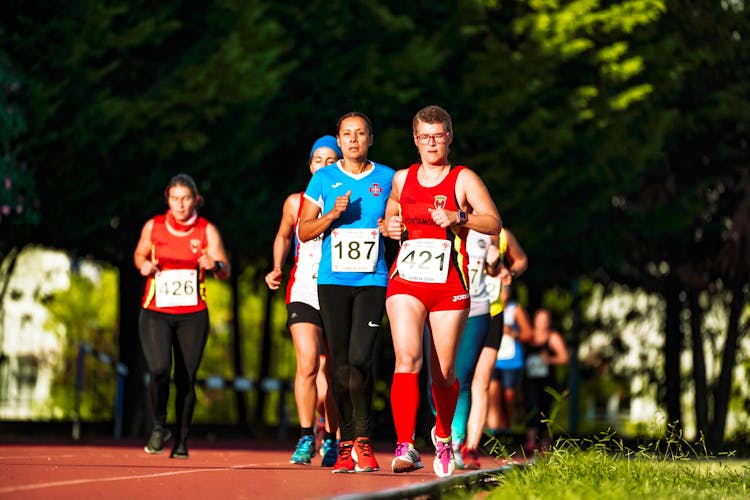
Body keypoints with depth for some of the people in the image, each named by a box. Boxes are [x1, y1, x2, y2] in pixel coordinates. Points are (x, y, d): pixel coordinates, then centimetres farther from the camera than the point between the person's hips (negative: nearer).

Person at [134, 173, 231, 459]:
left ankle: (181, 441, 18)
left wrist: (214, 265, -28)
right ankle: (159, 427, 2)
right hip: (155, 313, 0)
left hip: (193, 315, 0)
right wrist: (143, 265, -5)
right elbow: (139, 254, 18)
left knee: (186, 379, 1)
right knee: (159, 369, -20)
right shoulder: (153, 227, 1)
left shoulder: (207, 230, -2)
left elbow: (226, 272, -5)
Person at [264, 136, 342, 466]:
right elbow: (283, 237, 25)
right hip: (303, 292, 0)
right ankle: (306, 437, -10)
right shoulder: (295, 202, 7)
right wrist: (277, 269, 11)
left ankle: (330, 440, 21)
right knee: (307, 365, -17)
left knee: (329, 372, 5)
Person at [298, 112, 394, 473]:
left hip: (372, 281, -1)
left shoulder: (387, 179, 7)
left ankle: (362, 440, -5)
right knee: (340, 362, 1)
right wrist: (332, 215, -9)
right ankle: (346, 443, 7)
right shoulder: (324, 179, 7)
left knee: (360, 359, -14)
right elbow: (304, 231, 7)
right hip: (333, 281, 1)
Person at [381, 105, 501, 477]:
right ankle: (405, 447, -25)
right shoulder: (402, 178, 12)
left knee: (443, 372, 7)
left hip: (449, 286, -1)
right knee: (407, 360, -18)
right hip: (405, 282, 2)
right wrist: (388, 227, 5)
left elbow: (494, 223, -9)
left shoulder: (463, 179, 1)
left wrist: (457, 217, -24)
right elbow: (390, 216, 28)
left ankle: (443, 436, 35)